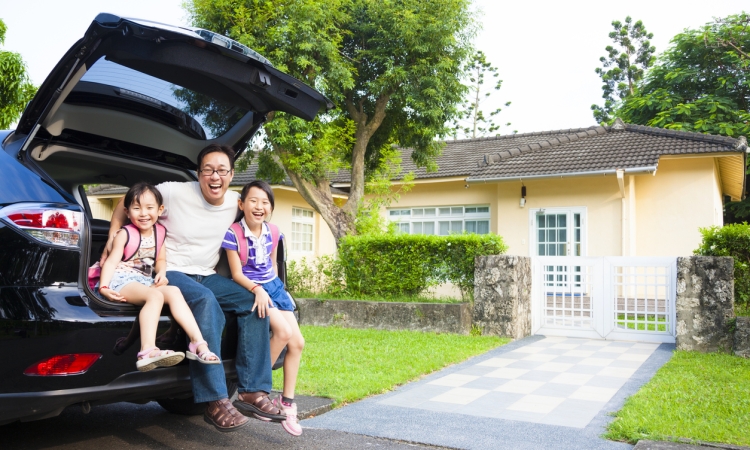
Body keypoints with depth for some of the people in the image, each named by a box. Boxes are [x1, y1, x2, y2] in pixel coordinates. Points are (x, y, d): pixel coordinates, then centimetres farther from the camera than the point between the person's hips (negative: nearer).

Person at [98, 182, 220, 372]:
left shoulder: (159, 231, 13)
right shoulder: (125, 234, -3)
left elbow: (160, 259, 20)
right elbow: (112, 261, -9)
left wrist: (161, 273, -3)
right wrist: (103, 287, -23)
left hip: (145, 281, 5)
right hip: (122, 280, -5)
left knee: (173, 292, -22)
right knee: (156, 295, -32)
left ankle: (198, 343, -28)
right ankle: (148, 351, -49)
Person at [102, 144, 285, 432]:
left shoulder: (236, 203, 1)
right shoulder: (174, 192, -11)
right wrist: (112, 237, -12)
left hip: (207, 276, 6)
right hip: (171, 274, -5)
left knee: (254, 302, -17)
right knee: (205, 301, -37)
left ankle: (253, 392, -15)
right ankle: (216, 402, -36)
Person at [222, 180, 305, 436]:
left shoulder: (273, 232, 3)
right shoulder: (233, 234, -14)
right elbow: (237, 273, -15)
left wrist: (275, 287, 12)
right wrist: (258, 290, -30)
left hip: (273, 286, 7)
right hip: (249, 290, -6)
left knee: (297, 342, -2)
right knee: (283, 332, -26)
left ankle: (287, 402, 11)